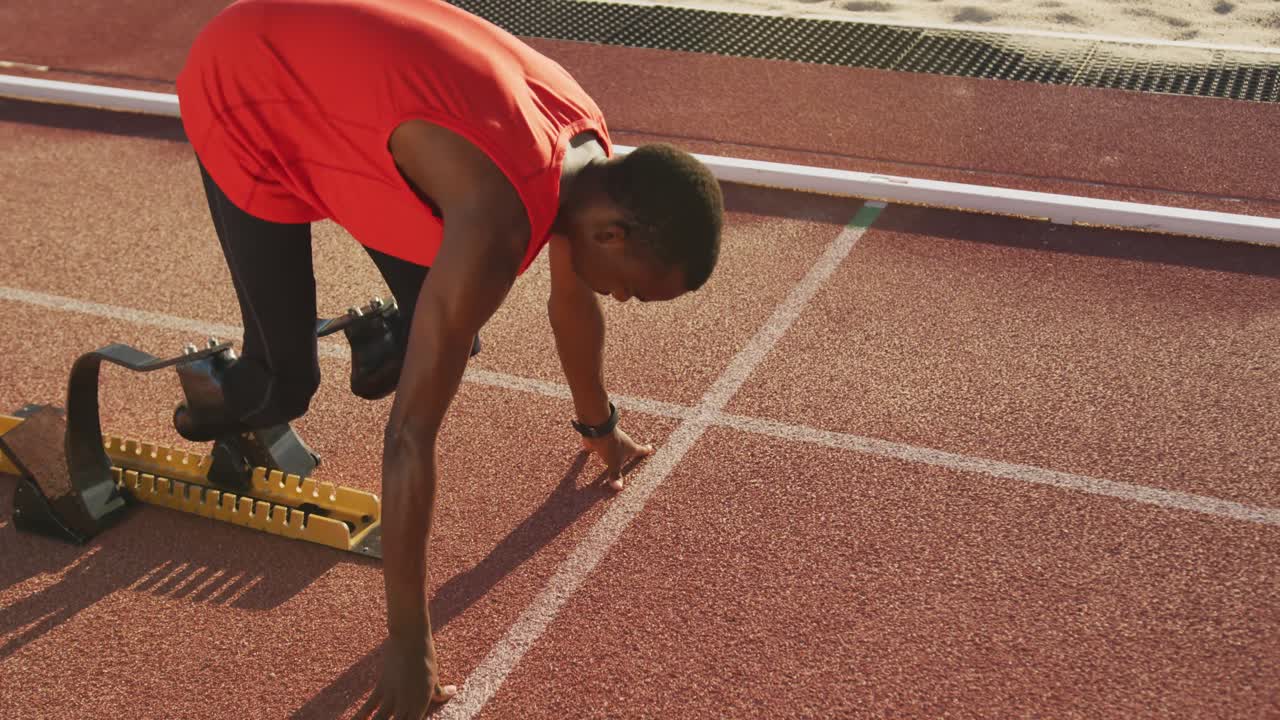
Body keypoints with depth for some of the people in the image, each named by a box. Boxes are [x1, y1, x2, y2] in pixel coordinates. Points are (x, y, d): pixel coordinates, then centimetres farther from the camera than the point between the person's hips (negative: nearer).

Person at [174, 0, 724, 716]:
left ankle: (385, 351, 33)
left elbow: (573, 300, 10)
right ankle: (220, 404, 24)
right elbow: (413, 435, -37)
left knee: (445, 336, 3)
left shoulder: (588, 147, -11)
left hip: (323, 63, 7)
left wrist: (599, 424, 25)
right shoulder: (497, 219, -38)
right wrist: (410, 643, -30)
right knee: (283, 382, -6)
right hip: (243, 94, -7)